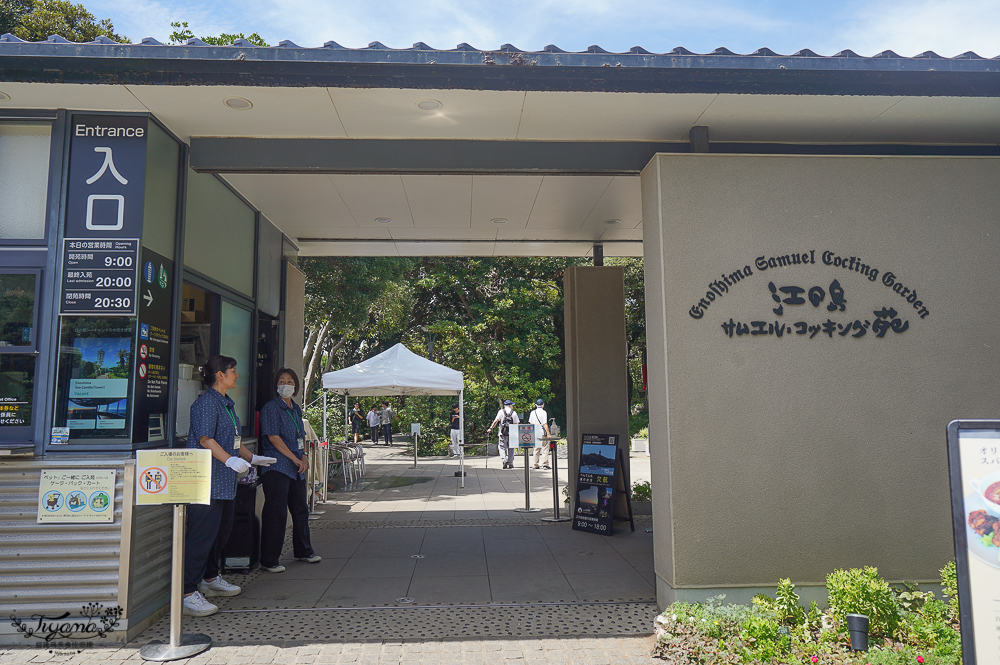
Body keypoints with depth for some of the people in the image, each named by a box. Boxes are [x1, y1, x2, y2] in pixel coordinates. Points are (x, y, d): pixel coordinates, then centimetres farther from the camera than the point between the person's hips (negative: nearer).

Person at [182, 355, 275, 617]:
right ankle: (187, 594, -4)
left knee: (222, 529, 17)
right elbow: (205, 439, -22)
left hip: (225, 481, 10)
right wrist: (230, 460, -32)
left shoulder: (227, 403, 18)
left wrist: (252, 458, 28)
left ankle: (210, 579, 33)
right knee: (202, 534, -10)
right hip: (207, 480, -10)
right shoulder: (206, 402, -13)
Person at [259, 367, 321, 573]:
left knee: (301, 509, 16)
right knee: (276, 513, -6)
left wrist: (304, 456, 4)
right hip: (277, 467, -8)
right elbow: (273, 437, -15)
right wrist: (296, 459, -15)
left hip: (297, 468, 8)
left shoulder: (296, 409, 16)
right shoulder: (271, 408, -8)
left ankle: (303, 551, 31)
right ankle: (268, 560, 2)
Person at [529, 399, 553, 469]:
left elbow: (531, 423, 12)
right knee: (545, 448, -3)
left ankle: (535, 464, 12)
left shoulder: (532, 412, 9)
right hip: (542, 433, -5)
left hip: (535, 433, 6)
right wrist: (548, 433, -11)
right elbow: (545, 424, -13)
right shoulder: (543, 412, -8)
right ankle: (545, 464, -8)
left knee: (536, 449, 12)